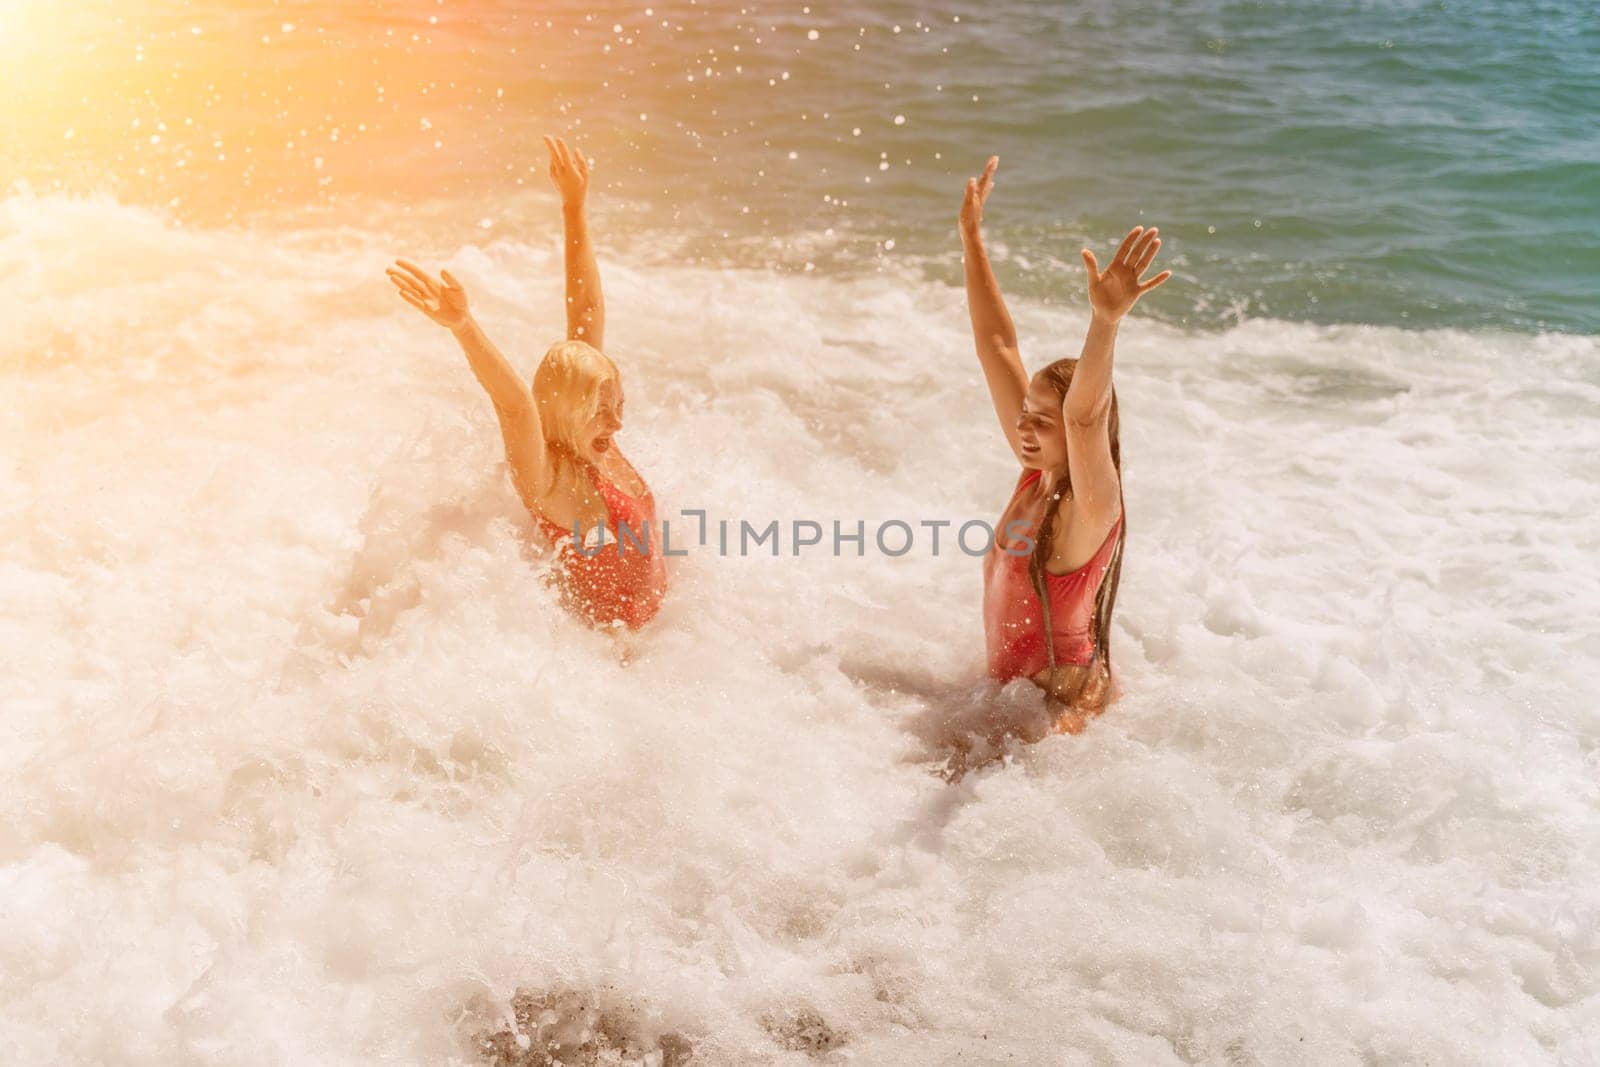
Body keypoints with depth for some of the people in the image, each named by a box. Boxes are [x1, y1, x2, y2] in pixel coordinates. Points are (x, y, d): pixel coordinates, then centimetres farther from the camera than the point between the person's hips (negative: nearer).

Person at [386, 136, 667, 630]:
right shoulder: (550, 481, -26)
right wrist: (463, 326, -62)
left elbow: (587, 315, -4)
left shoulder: (597, 452, -7)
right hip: (606, 646, -7)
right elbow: (516, 404, -47)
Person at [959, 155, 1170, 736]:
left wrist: (1106, 319, -59)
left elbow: (1085, 415, -44)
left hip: (1062, 709, -8)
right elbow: (997, 346, 1)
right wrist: (971, 238, 3)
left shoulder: (1091, 507, -21)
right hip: (1008, 688, 8)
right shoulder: (1038, 478, -2)